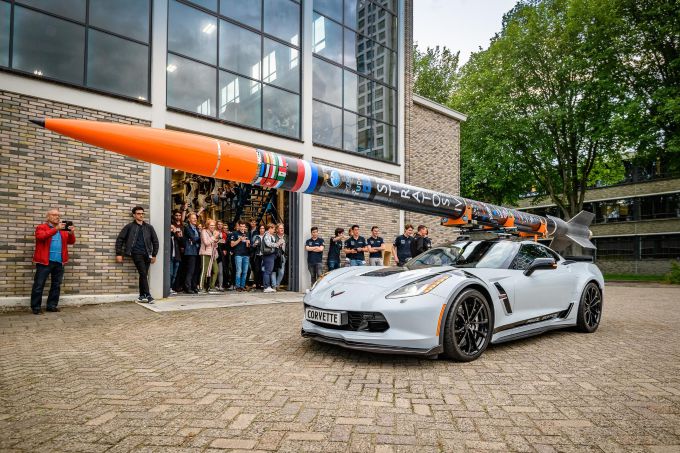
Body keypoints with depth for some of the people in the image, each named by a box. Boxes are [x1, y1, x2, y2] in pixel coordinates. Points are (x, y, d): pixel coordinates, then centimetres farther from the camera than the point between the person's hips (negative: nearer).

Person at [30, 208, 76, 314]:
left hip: (59, 262, 5)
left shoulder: (63, 229, 16)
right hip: (45, 261, -5)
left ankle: (52, 305, 19)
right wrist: (56, 228, -26)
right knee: (39, 285, 0)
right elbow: (41, 236, -19)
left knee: (56, 285, 10)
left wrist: (72, 233, -10)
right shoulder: (41, 227, 1)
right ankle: (36, 307, 7)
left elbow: (71, 242, 10)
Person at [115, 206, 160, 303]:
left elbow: (155, 241, 15)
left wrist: (154, 255, 10)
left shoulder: (149, 227, 12)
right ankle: (147, 295, -10)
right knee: (143, 274, -14)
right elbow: (120, 239, 4)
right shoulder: (129, 227, 4)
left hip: (147, 254, 3)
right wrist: (119, 254, -1)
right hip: (137, 253, -3)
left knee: (143, 275, 5)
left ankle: (142, 296, 14)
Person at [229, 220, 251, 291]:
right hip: (238, 254, -4)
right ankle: (238, 286, -2)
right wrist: (240, 239, -12)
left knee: (245, 272, 4)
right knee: (239, 271, -8)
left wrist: (248, 244, 0)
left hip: (246, 255, 4)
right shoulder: (235, 234, 2)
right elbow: (232, 244, -3)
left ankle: (242, 286, 11)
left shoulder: (247, 234, 16)